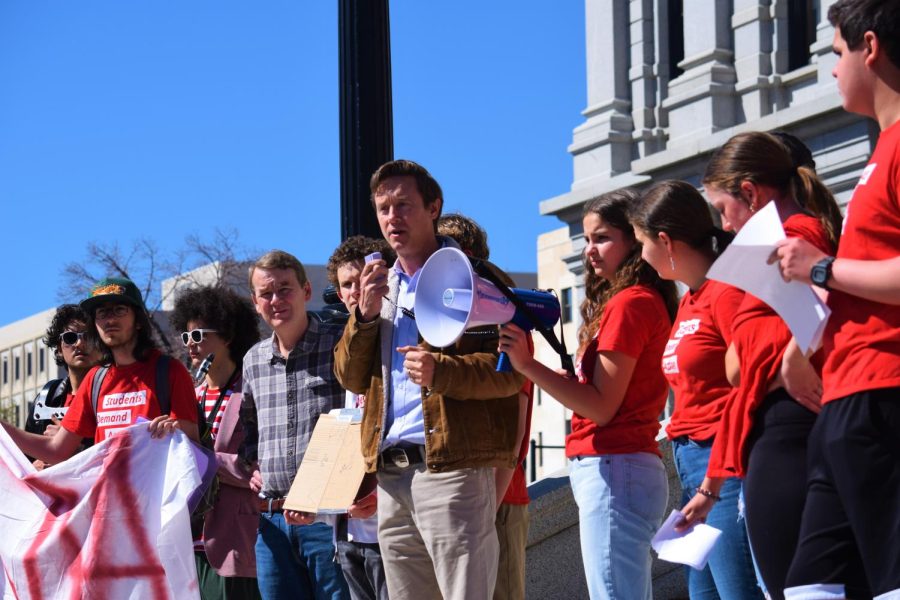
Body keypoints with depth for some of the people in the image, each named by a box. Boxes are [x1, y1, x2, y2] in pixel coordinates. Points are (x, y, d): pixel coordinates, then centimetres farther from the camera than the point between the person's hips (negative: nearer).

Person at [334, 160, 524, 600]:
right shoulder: (381, 286, 21)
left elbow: (510, 370, -9)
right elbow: (351, 378, 15)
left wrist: (442, 371, -26)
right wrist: (366, 314, -1)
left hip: (454, 468, -7)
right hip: (391, 474, 7)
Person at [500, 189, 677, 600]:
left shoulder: (629, 303, -10)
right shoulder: (644, 301, 18)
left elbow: (602, 405, -15)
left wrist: (527, 365, -17)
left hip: (612, 469, -10)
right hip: (625, 467, 10)